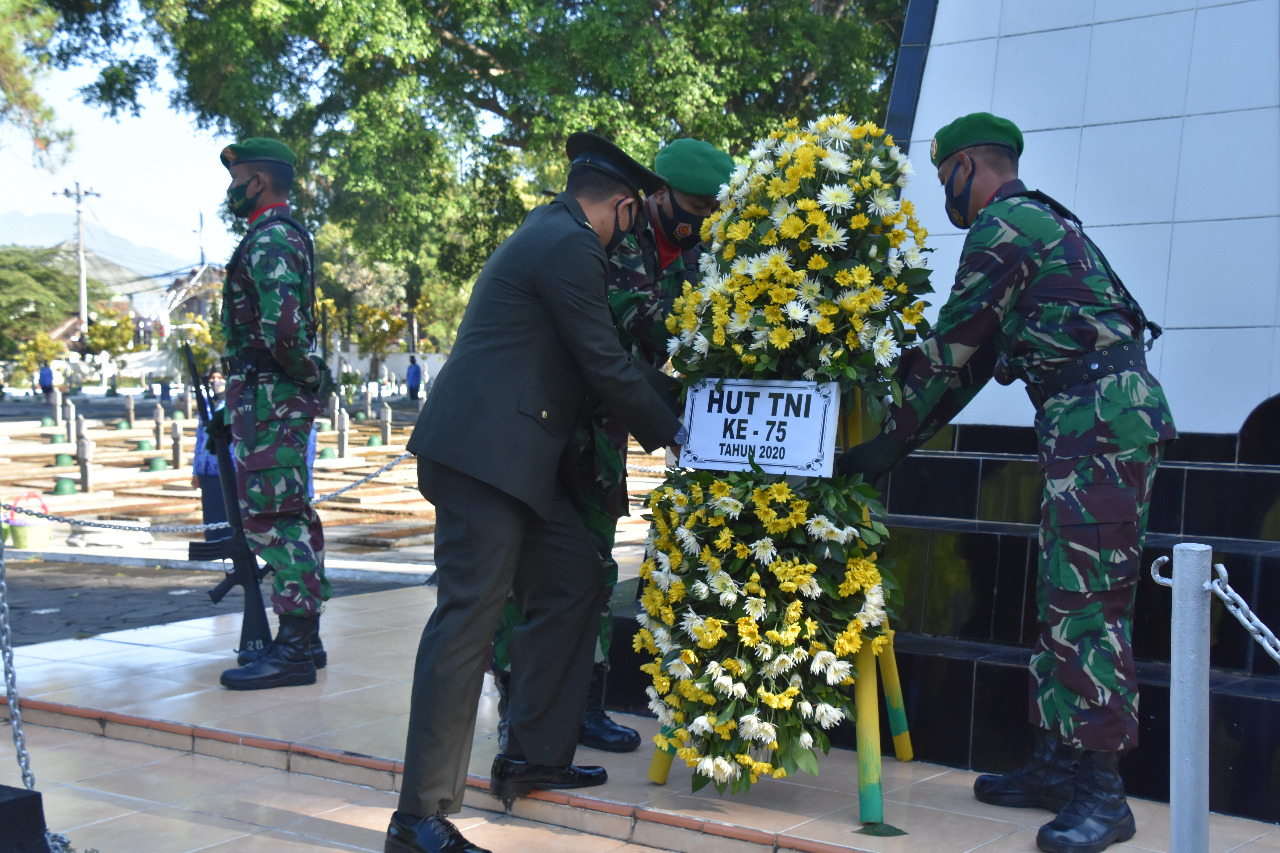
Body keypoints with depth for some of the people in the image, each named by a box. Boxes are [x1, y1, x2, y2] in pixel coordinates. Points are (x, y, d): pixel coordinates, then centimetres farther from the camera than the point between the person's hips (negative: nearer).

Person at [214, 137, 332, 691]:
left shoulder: (268, 239, -14)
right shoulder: (289, 235, 19)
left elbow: (282, 325, -27)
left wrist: (308, 374, -13)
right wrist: (312, 374, 13)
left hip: (268, 395, -10)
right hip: (284, 396, 10)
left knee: (271, 519, -8)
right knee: (289, 517, 14)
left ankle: (292, 650, -6)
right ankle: (303, 640, 21)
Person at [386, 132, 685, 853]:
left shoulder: (548, 234, 22)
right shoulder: (570, 246, -10)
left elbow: (598, 351, 28)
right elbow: (605, 362, -11)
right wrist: (671, 433, 1)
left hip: (510, 455, 11)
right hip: (485, 451, -11)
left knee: (574, 583, 14)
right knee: (470, 617, -11)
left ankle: (535, 757, 22)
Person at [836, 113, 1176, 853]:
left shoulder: (1003, 223, -7)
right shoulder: (1040, 223, 25)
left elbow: (953, 344, -9)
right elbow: (976, 357, 24)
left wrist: (893, 438, -2)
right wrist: (905, 438, 21)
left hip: (1102, 422, -10)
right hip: (1089, 427, 10)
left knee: (1089, 605, -10)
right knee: (1063, 599, 12)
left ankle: (1101, 793, -7)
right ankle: (1059, 764, 19)